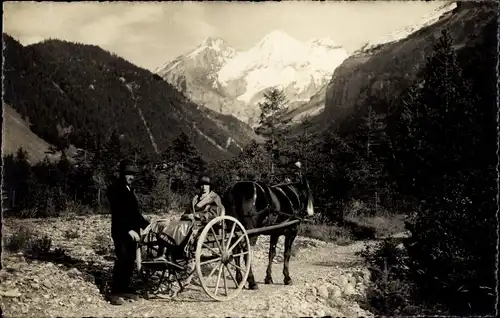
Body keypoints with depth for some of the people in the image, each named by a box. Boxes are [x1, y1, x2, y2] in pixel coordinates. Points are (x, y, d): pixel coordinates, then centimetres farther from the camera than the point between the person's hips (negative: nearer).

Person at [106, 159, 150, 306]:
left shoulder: (129, 189, 17)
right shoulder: (115, 189, -8)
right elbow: (117, 213, -17)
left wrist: (146, 225, 16)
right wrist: (129, 230, -24)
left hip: (132, 231, 8)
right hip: (121, 231, -8)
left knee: (130, 261, 8)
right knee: (122, 260, -11)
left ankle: (125, 289, 17)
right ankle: (115, 293, -7)